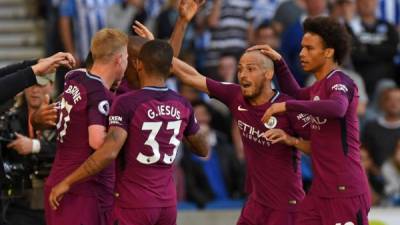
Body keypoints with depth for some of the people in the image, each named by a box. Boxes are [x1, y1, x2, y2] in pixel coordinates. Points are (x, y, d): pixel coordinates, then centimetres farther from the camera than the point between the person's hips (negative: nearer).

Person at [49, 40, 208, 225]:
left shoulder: (126, 103, -13)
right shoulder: (183, 106, 4)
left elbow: (108, 152, -23)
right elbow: (203, 150, 20)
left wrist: (67, 182, -17)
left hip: (134, 203, -5)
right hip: (168, 203, 5)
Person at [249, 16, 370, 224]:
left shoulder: (339, 82, -11)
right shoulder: (318, 87, 18)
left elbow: (338, 108, -34)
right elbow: (295, 93, 39)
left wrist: (287, 105, -31)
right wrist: (279, 62, 23)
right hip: (321, 189, 9)